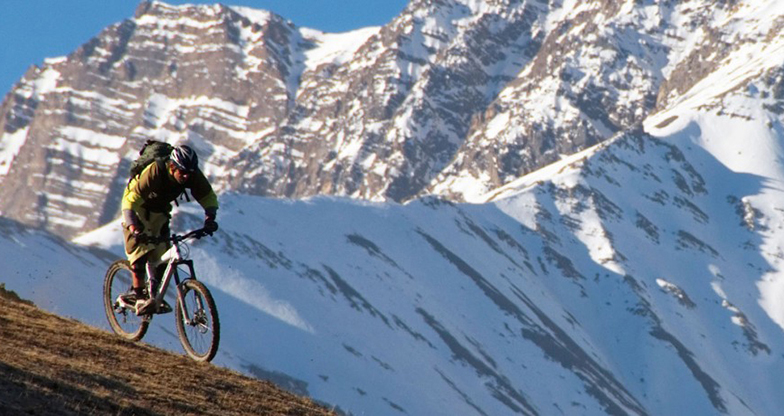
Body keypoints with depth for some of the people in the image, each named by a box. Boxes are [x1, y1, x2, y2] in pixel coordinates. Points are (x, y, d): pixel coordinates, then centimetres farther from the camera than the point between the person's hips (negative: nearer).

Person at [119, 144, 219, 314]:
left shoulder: (193, 175, -25)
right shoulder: (154, 172, -39)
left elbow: (208, 197, -11)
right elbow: (130, 200, -40)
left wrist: (209, 218, -28)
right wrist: (133, 228, -51)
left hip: (159, 211, 5)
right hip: (138, 208, -5)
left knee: (160, 254, -4)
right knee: (140, 248, -20)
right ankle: (138, 294, -18)